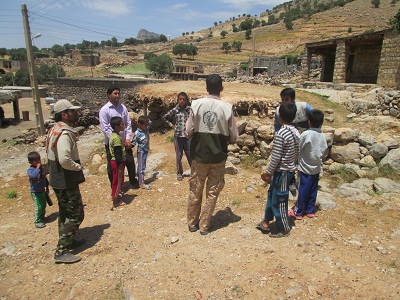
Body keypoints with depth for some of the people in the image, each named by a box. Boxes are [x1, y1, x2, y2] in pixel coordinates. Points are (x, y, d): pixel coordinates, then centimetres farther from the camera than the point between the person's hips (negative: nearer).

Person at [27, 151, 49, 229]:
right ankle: (37, 222, 10)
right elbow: (33, 176, -47)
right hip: (35, 192, -7)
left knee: (43, 205, 19)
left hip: (42, 190, 7)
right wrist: (37, 168, -38)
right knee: (38, 207, -4)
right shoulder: (30, 170, -22)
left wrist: (47, 187, 18)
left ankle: (42, 217, 40)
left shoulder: (42, 168, 0)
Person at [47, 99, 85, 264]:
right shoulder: (65, 134, -24)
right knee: (75, 215, -1)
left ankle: (67, 241, 38)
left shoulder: (55, 129, 8)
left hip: (58, 179, 10)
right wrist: (78, 167, -18)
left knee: (65, 212, 22)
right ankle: (61, 252, 6)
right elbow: (64, 160, -34)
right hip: (66, 182, -10)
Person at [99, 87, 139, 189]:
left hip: (124, 141, 4)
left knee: (130, 162, 11)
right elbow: (105, 128, -13)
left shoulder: (123, 107, 3)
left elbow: (128, 123, 5)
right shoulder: (104, 110, -10)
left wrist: (128, 138, -4)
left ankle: (133, 181, 32)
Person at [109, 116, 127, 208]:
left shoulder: (113, 135, 7)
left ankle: (115, 194, 42)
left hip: (116, 161, 10)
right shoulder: (117, 138, -24)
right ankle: (116, 201, 13)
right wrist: (120, 167, -23)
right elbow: (118, 154, -25)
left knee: (117, 180, 24)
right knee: (118, 180, 2)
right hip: (118, 162, -10)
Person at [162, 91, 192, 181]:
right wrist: (171, 125, 7)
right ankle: (179, 173, 20)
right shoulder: (175, 110, 1)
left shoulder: (190, 109, -3)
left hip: (188, 135, -1)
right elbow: (165, 117, 14)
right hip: (178, 135, 1)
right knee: (178, 155, 8)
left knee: (190, 154, 3)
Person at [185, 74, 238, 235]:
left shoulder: (196, 104, -8)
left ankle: (192, 223, 29)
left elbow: (189, 131, -5)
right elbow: (233, 137, -4)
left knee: (195, 190, 16)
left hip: (199, 154, 1)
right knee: (212, 192, 13)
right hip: (218, 156, 0)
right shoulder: (227, 107, -8)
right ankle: (204, 225, 22)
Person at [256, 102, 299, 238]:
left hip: (282, 171, -9)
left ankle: (284, 229, 21)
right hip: (290, 169, 9)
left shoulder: (280, 134, -23)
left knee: (279, 200, 6)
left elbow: (275, 157, -21)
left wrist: (268, 173, -11)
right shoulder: (295, 132, 2)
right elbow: (297, 153, 9)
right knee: (272, 193, 20)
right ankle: (266, 222, 32)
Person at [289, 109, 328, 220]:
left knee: (303, 190, 4)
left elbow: (297, 149, -13)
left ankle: (298, 212, 15)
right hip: (316, 168, 5)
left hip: (305, 168, -5)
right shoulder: (323, 136, -3)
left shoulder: (305, 134, -19)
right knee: (313, 190, 14)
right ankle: (310, 210, 27)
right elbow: (324, 151, 5)